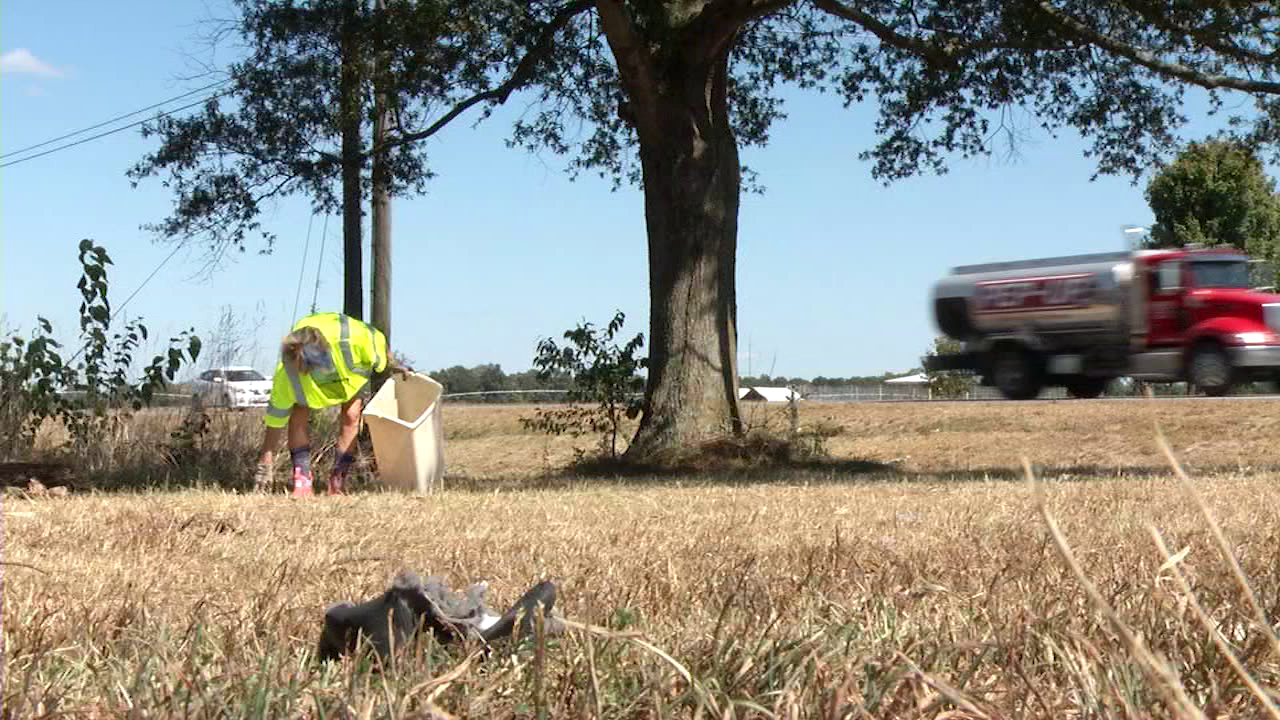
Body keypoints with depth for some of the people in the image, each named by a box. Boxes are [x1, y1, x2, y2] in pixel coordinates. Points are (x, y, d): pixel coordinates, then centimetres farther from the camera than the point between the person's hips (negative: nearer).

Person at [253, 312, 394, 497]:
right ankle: (302, 481, -12)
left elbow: (378, 339, -19)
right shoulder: (286, 373, -39)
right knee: (298, 417, -19)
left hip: (352, 366, 0)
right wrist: (265, 466, -27)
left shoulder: (351, 336, -44)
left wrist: (391, 365, -1)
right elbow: (275, 421, -30)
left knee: (351, 416, -17)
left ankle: (337, 482, -9)